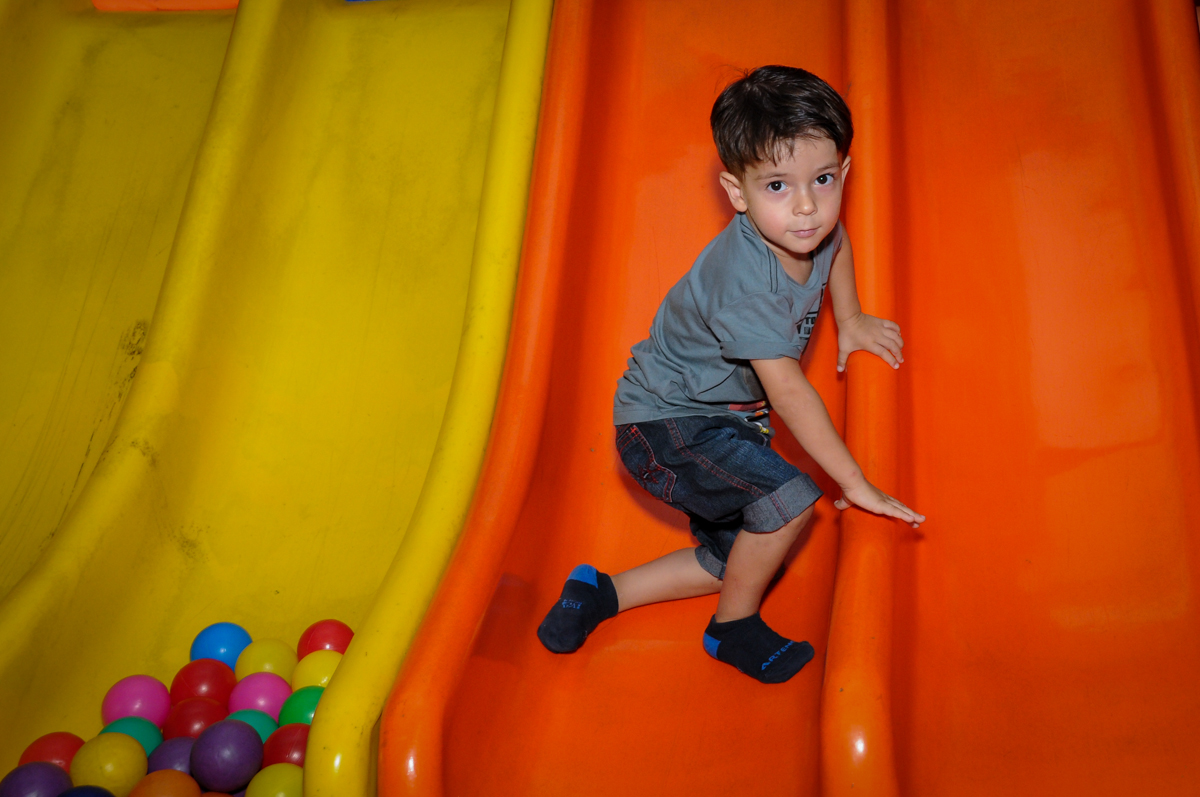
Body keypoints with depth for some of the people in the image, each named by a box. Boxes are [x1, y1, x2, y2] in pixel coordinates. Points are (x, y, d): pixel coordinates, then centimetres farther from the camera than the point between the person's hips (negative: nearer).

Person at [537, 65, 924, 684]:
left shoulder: (806, 230, -6)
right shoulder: (746, 285, -33)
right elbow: (787, 391, -33)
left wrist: (850, 321, 27)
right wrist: (855, 483, -27)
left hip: (725, 418, 9)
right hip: (665, 425, -9)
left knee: (738, 557, 10)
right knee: (790, 499, -27)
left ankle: (603, 593, 20)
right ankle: (734, 626, 0)